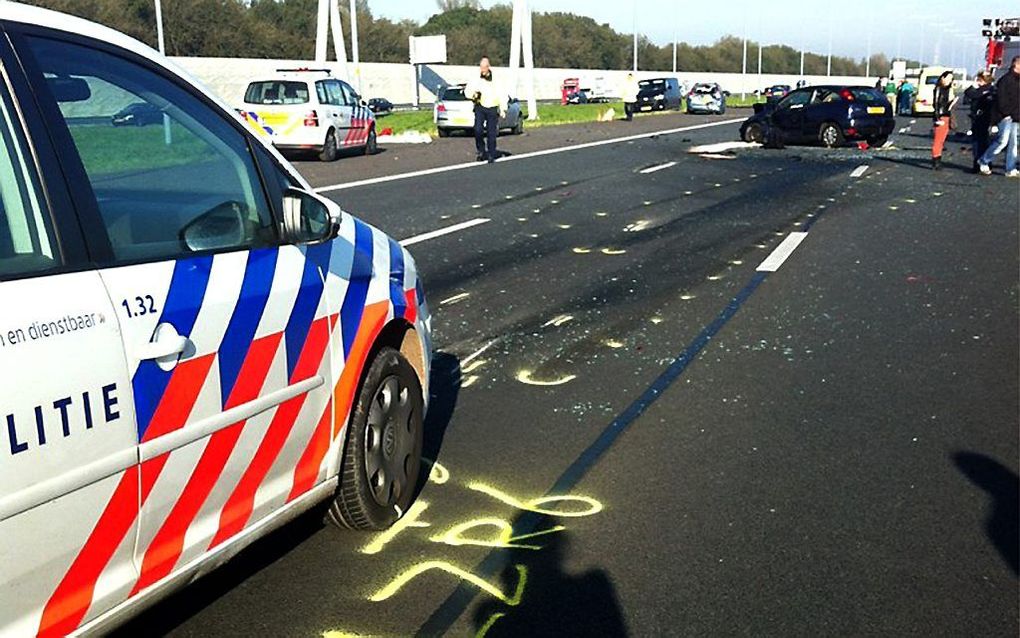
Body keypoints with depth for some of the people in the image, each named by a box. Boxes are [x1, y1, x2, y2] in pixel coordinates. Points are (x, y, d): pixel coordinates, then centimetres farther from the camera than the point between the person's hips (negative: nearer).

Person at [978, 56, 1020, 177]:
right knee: (1003, 141, -12)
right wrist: (1006, 114, -19)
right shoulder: (1006, 80, -10)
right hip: (1006, 117, -9)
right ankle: (983, 161, 2)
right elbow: (1001, 99, -17)